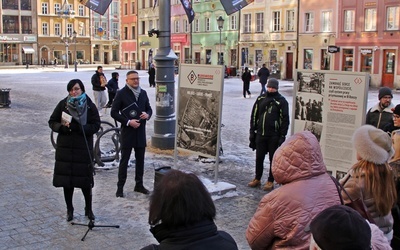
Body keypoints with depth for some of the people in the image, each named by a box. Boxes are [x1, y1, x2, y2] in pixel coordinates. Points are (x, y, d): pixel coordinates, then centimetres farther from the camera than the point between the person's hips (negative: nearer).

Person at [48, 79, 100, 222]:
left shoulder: (90, 106, -2)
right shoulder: (63, 104, 2)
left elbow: (96, 126, -7)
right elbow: (52, 122, 5)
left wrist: (78, 127, -20)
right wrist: (63, 127, -15)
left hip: (84, 148, -2)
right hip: (65, 147, 2)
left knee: (85, 180, 2)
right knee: (67, 179, 7)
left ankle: (88, 209, 21)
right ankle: (69, 210, 23)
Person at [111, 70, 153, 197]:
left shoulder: (143, 93, 8)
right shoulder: (121, 93, -6)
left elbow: (149, 108, 16)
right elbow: (114, 112, -8)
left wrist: (147, 114, -8)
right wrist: (128, 122, -16)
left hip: (141, 131, 5)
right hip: (127, 131, -5)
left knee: (140, 159, 12)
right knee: (124, 160, 2)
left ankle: (139, 184, 24)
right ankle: (120, 187, 10)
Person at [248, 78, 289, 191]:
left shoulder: (281, 101, -3)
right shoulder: (260, 99, 8)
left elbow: (285, 119, -5)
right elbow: (254, 116, 11)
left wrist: (282, 136, -10)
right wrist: (252, 132, 7)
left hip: (274, 136, -3)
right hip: (260, 134, 4)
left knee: (273, 159, 6)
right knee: (259, 158, 11)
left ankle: (270, 181, 17)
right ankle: (257, 179, 25)